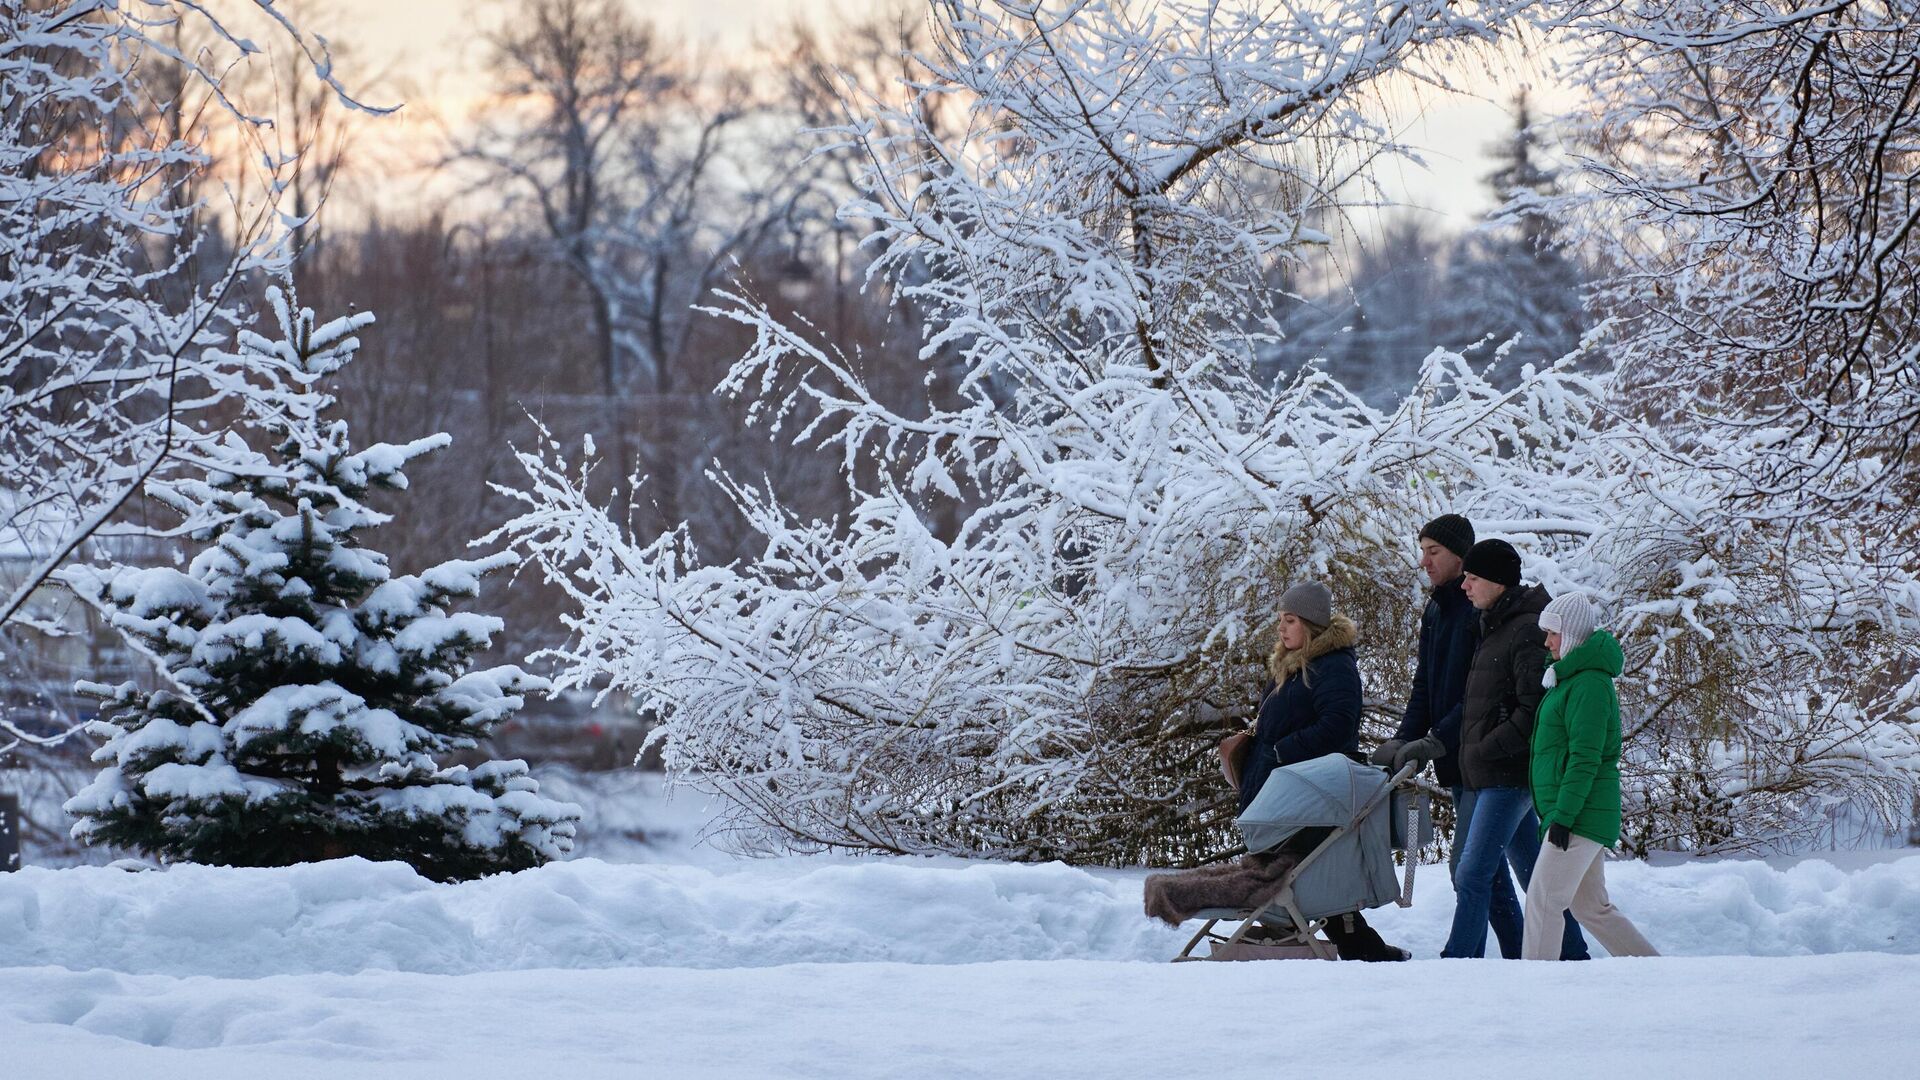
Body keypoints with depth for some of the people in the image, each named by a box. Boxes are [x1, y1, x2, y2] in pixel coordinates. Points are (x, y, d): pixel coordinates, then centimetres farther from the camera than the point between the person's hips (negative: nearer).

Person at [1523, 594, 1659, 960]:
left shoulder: (1589, 685, -14)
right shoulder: (1572, 678, 18)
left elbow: (1585, 759, -20)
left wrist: (1563, 816, -21)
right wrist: (1557, 813, 24)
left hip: (1580, 816, -11)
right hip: (1581, 816, 11)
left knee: (1542, 902, -10)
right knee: (1592, 907, 13)